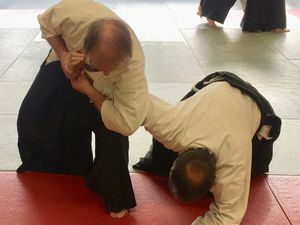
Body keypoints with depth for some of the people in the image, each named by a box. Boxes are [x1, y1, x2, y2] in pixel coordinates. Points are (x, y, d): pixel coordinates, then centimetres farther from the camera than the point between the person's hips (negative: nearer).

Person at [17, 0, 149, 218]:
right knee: (32, 117, 9)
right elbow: (47, 24, -15)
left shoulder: (133, 63, -46)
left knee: (113, 137, -18)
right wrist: (63, 55, -31)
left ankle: (114, 197, 12)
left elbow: (127, 123, -43)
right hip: (64, 66, 3)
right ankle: (47, 166, 42)